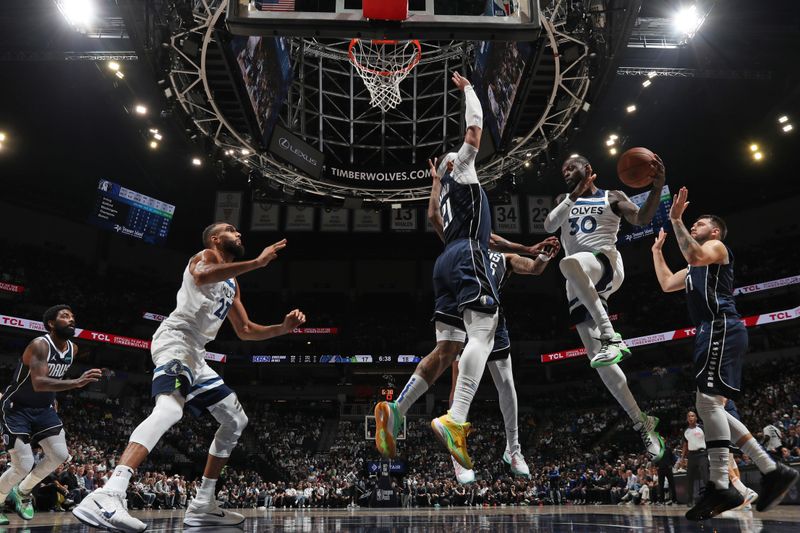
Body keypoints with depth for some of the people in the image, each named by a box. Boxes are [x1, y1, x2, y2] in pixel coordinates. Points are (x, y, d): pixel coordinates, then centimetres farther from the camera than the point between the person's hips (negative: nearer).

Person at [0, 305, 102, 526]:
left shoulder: (73, 349, -3)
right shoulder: (39, 345, -27)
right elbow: (38, 383, -42)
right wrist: (77, 382, -53)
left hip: (43, 408, 7)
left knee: (60, 455, -4)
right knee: (23, 465, -11)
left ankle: (22, 492, 21)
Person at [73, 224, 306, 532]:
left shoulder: (232, 284, 26)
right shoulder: (207, 255, 1)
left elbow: (245, 331, 29)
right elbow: (202, 276, -26)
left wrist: (282, 328, 14)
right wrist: (257, 262, -24)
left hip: (195, 353, 10)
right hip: (176, 340, -10)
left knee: (236, 422, 12)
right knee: (170, 410, -35)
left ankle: (202, 505, 13)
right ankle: (108, 495, -48)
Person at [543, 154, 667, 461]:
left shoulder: (612, 197, 14)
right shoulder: (566, 201, 24)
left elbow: (642, 219, -3)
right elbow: (548, 226, 4)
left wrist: (657, 188, -20)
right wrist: (574, 195, -5)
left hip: (606, 264, -5)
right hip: (579, 287, 5)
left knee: (569, 263, -43)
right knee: (600, 361, -3)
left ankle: (609, 334, -38)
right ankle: (642, 424, 9)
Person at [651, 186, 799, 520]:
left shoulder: (717, 247, 4)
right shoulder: (697, 266, 31)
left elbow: (694, 256, -20)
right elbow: (667, 283, 35)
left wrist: (675, 219, -19)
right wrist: (657, 249, 39)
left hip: (721, 327, -10)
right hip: (713, 332, 10)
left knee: (708, 401, -19)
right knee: (712, 407, 6)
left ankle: (720, 488, -22)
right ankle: (772, 471, 7)